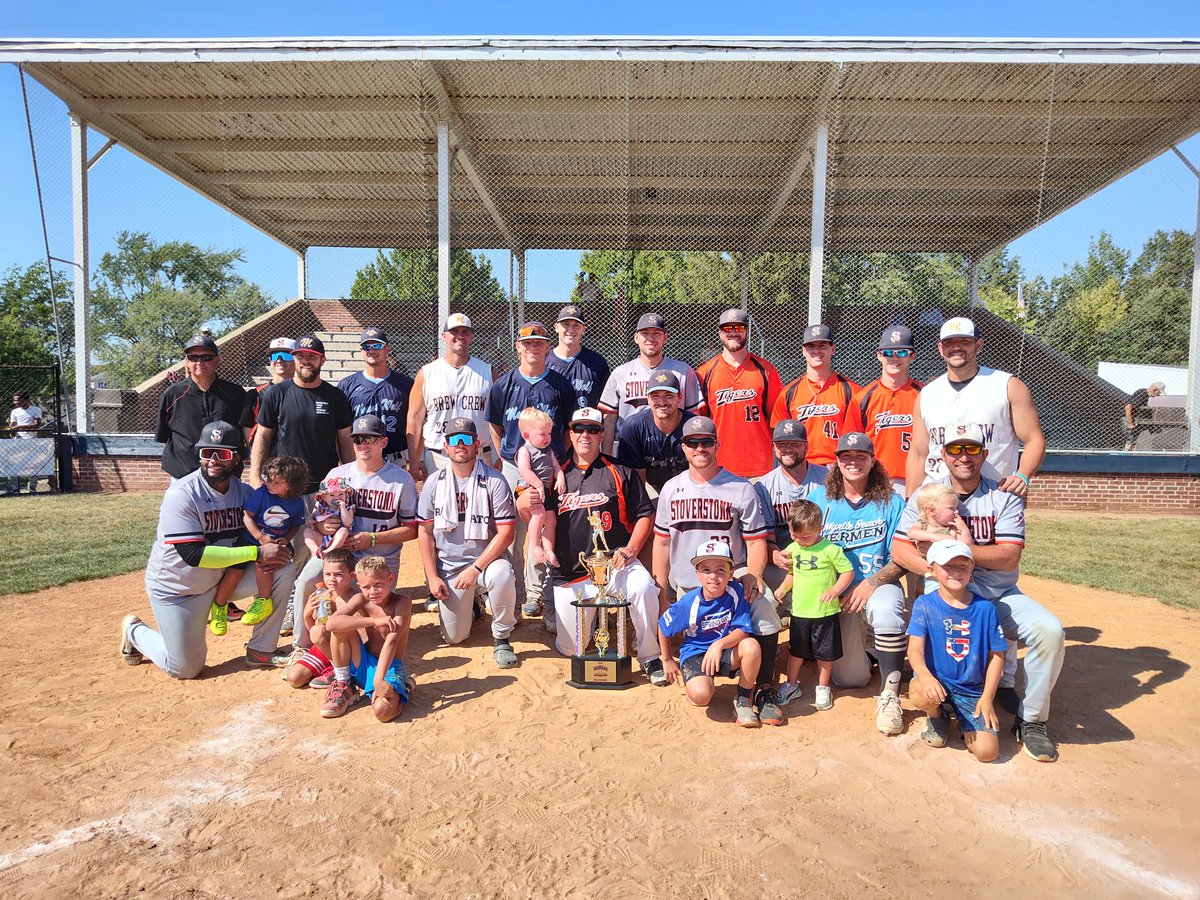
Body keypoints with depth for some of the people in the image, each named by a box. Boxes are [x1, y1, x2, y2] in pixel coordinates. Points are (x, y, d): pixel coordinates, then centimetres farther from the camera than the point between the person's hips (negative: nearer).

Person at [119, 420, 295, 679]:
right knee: (185, 668, 2)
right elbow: (194, 555, -31)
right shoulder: (182, 494, -24)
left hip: (220, 578, 5)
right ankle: (135, 632, 31)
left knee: (284, 570, -15)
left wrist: (279, 547, -26)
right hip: (175, 587, -5)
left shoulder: (242, 491, -7)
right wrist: (257, 553, -34)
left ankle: (260, 650, -1)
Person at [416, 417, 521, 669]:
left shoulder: (494, 481, -10)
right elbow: (425, 532, 3)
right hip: (449, 565, 3)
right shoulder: (434, 482, 0)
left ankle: (501, 638, -12)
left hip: (486, 558, -3)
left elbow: (506, 532, -14)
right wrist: (433, 577, -4)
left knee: (502, 575, -37)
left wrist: (475, 569, -22)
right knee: (454, 636, 0)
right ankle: (470, 604, 35)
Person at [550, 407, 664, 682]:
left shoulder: (619, 472, 6)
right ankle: (591, 617, 37)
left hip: (614, 564, -2)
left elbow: (645, 515, 6)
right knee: (570, 648, 3)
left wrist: (630, 550, -9)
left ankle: (649, 658, -12)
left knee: (644, 587, -33)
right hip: (571, 574, 2)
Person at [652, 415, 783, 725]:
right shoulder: (671, 489, 9)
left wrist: (752, 575, -20)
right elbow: (662, 542, 11)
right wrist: (661, 592, 5)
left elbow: (756, 541, -1)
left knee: (763, 603, -33)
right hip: (686, 587, 2)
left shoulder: (741, 489, 1)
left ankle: (765, 690, -22)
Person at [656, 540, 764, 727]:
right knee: (701, 695, -30)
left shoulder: (735, 592, -17)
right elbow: (663, 627, -3)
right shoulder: (688, 603, -18)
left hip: (726, 651, 2)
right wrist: (667, 660, 9)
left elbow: (743, 631, -18)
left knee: (751, 646, -30)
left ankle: (743, 701, -7)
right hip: (695, 653, -2)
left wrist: (719, 645, -35)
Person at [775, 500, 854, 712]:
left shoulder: (830, 549, -13)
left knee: (824, 653, 11)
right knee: (796, 650, 16)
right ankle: (791, 686, 31)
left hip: (825, 612, -4)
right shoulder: (792, 549, 2)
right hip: (799, 611, 4)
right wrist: (783, 588, -2)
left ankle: (823, 688, 29)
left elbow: (848, 572, -11)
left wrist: (835, 590, -25)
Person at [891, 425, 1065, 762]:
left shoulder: (1005, 497, -1)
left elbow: (1010, 557, -11)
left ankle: (1031, 720, -4)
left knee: (1050, 631, -26)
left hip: (1001, 596, 1)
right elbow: (899, 549, -6)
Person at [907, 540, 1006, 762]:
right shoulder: (924, 604, -7)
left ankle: (967, 722, 20)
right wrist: (925, 676, -37)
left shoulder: (985, 608, -3)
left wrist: (987, 697, -6)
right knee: (920, 694, -36)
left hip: (973, 690, 1)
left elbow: (996, 655, 2)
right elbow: (915, 648, -16)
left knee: (987, 751, -16)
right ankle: (936, 717, 3)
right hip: (936, 679, -1)